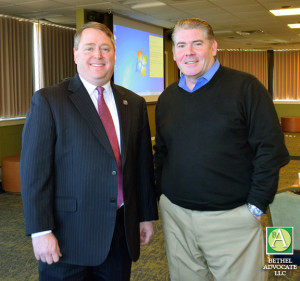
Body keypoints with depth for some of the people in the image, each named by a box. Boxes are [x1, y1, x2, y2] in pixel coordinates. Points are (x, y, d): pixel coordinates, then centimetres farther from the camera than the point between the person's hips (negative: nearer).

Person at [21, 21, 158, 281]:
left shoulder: (134, 103, 8)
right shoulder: (48, 101, -6)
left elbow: (143, 164, 11)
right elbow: (34, 170, -10)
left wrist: (147, 215, 12)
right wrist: (41, 231, -14)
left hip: (121, 230, 4)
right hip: (69, 234, -4)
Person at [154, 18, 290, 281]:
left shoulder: (245, 87, -7)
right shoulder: (167, 98, 9)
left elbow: (270, 149, -10)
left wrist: (256, 205, -11)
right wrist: (162, 195, 9)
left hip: (231, 217, -4)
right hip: (176, 215, 5)